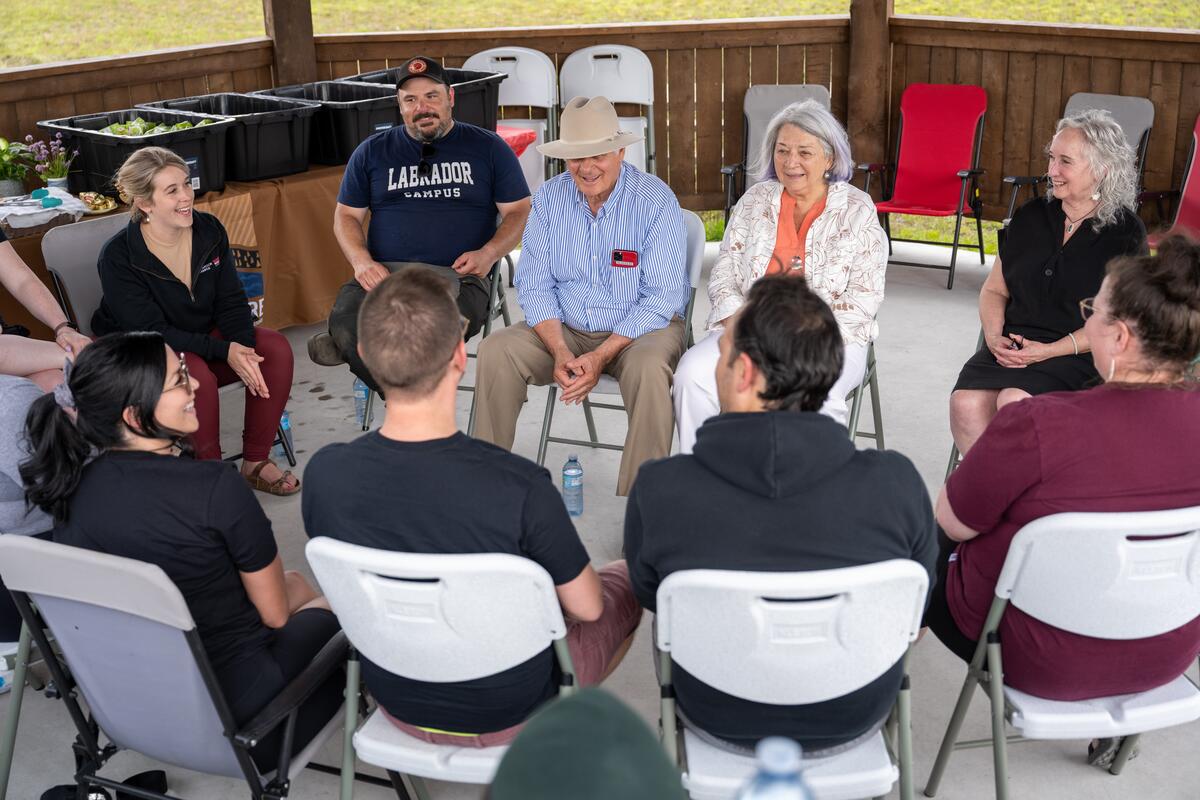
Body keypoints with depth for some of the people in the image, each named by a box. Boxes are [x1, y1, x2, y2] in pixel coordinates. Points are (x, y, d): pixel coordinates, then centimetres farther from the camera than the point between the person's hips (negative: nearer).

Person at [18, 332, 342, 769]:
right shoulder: (215, 488, -28)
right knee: (322, 613, 24)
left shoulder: (72, 488, -8)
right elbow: (274, 613, -14)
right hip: (235, 706, -6)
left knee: (293, 582, 27)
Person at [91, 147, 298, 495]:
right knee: (198, 376, -36)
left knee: (276, 348, -18)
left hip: (206, 335, 6)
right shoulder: (118, 257, -21)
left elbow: (231, 302, -2)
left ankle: (255, 462, -8)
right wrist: (224, 351, -31)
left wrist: (244, 350, -23)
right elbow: (152, 332, -23)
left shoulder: (209, 230, -5)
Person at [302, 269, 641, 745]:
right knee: (625, 580, 23)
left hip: (399, 706, 4)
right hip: (511, 719, -3)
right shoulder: (519, 486, -34)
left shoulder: (326, 474, -22)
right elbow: (585, 607, -17)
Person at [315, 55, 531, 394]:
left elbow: (519, 212, 12)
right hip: (384, 274, 2)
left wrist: (489, 253, -8)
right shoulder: (372, 152, 20)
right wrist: (361, 261, -3)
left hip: (458, 277, -2)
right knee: (345, 321, -32)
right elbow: (346, 215, 19)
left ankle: (352, 350, -15)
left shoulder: (488, 147, 15)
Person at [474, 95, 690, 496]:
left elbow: (662, 298, -16)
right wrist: (560, 353, -18)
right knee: (496, 351, -19)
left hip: (641, 328, -4)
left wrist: (601, 357, -24)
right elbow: (535, 287, -1)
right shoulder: (549, 198, -1)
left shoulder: (655, 201, -14)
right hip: (564, 328, 4)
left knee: (649, 368, -36)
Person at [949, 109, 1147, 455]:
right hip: (1012, 347, 4)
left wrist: (1050, 350, -15)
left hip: (1081, 357, -4)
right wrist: (994, 337, -3)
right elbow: (994, 290, 17)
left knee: (1014, 403, -33)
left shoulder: (1125, 233, 0)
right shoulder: (1032, 216, 13)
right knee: (966, 403, -25)